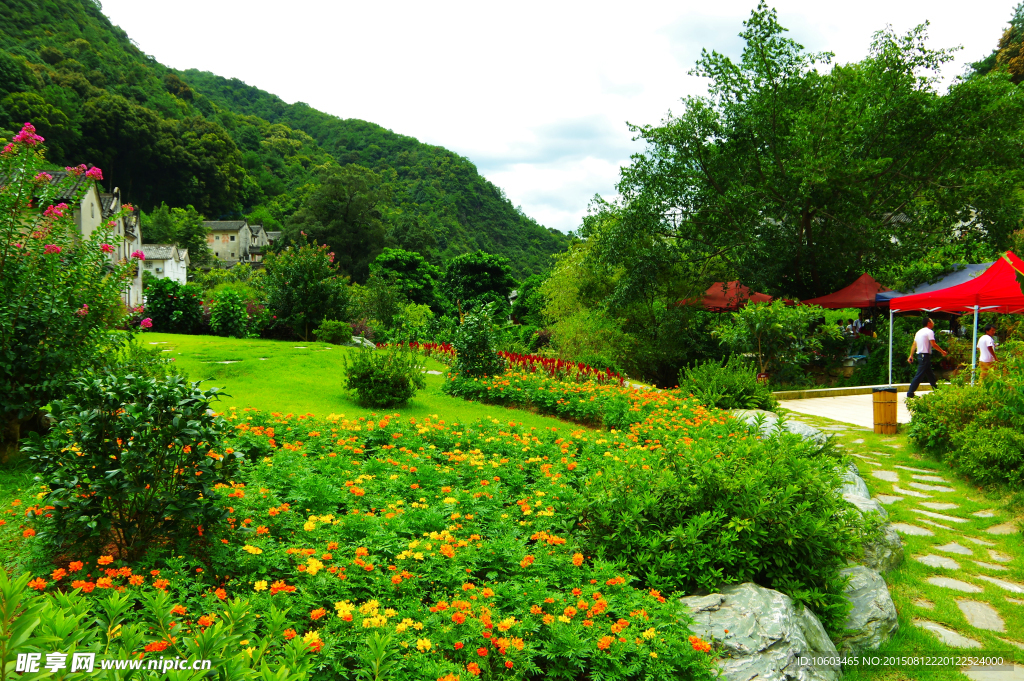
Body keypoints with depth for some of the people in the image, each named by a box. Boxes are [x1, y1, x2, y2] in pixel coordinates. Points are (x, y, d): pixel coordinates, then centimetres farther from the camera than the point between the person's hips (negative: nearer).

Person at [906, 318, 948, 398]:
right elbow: (933, 344, -16)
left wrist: (911, 355, 18)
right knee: (919, 375, -10)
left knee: (930, 374, 17)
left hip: (920, 355, 9)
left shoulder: (919, 332, 16)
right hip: (925, 355, -9)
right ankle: (910, 393, -13)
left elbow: (914, 344, 16)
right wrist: (942, 351, -6)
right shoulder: (929, 332, -9)